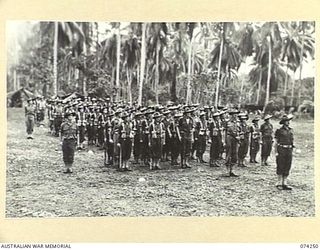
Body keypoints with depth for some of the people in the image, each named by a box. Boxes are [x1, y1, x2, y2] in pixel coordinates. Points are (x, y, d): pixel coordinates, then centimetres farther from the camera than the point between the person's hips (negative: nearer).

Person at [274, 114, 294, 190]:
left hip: (289, 150, 5)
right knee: (280, 167, 0)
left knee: (287, 167, 6)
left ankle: (284, 183, 13)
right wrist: (276, 152, -10)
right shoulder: (279, 131, -4)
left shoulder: (290, 130, 12)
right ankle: (279, 183, 8)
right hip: (281, 149, -5)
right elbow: (276, 142, -4)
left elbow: (291, 140, 18)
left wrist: (291, 149, 13)